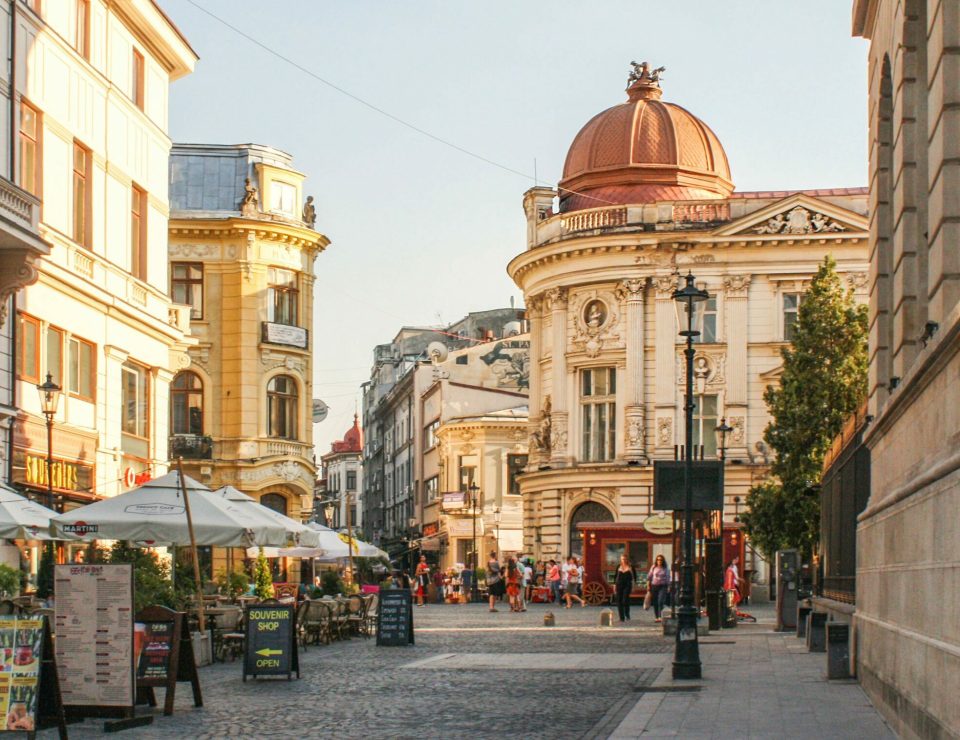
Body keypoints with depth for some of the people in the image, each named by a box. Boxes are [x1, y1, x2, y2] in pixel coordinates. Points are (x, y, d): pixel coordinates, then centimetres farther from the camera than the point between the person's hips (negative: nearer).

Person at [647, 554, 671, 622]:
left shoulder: (666, 568, 3)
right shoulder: (653, 567, 4)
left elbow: (668, 578, 11)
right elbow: (649, 576, 8)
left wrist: (668, 587, 8)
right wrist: (648, 585, 3)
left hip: (663, 586, -2)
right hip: (654, 586, 2)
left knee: (661, 601, -17)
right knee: (655, 602, 4)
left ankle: (660, 616, -18)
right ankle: (656, 617, 14)